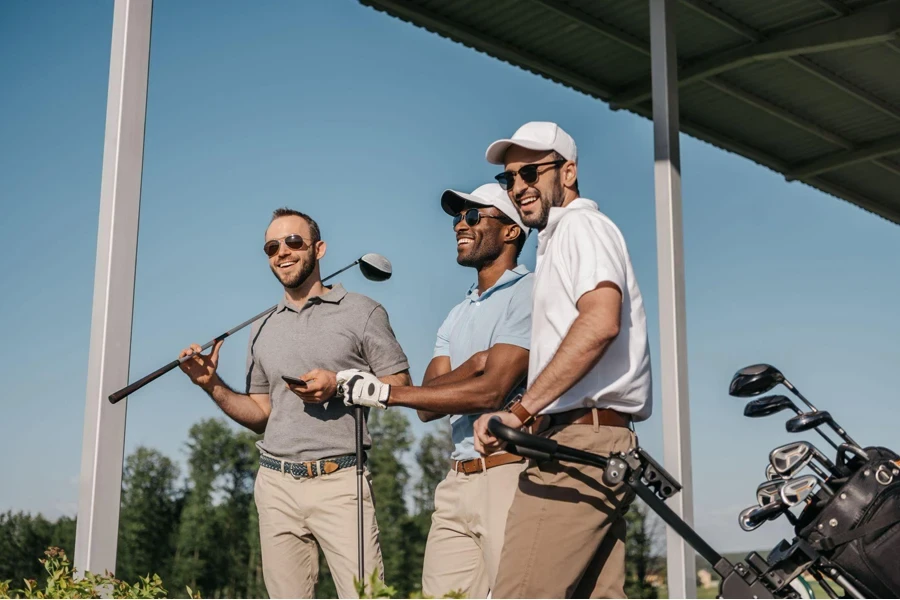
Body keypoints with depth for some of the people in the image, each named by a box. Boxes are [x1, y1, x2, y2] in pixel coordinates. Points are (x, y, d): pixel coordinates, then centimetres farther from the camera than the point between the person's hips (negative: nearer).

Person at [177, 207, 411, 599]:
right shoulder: (262, 331, 18)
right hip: (277, 484, 4)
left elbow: (401, 385, 0)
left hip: (339, 480, -4)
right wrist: (212, 386, 5)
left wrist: (339, 384, -13)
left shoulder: (361, 312, 3)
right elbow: (261, 415, 19)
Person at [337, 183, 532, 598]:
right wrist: (473, 363, -11)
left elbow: (492, 390, -15)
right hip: (457, 481, 7)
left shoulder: (529, 294, -4)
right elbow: (428, 405, 9)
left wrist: (388, 393, -12)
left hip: (510, 473, -7)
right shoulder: (457, 316, 21)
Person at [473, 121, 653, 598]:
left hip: (578, 443, -10)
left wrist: (521, 409, -25)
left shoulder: (581, 225, -4)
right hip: (596, 447, 10)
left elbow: (600, 321, -23)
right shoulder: (557, 240, 27)